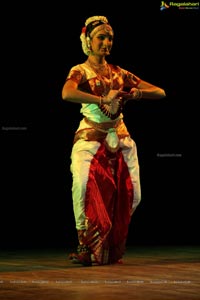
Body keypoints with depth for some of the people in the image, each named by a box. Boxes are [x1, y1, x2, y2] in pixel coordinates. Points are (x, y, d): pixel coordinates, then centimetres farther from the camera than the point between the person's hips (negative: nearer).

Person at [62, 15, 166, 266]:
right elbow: (67, 94, -25)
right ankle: (87, 248, -10)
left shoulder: (119, 73, 14)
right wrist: (103, 100, -30)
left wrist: (135, 93, -7)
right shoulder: (80, 72, 0)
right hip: (91, 140, -5)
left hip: (120, 140, 5)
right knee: (87, 187, -24)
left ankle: (112, 249, 14)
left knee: (130, 195, -3)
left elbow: (160, 92, 12)